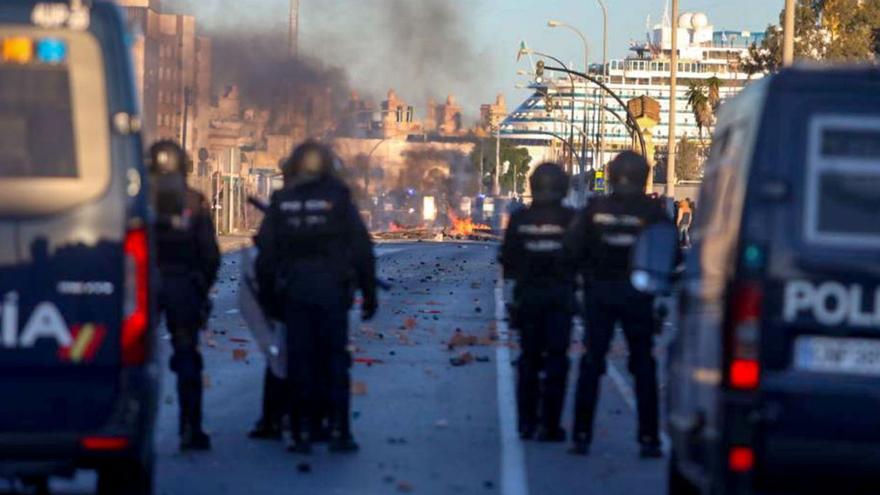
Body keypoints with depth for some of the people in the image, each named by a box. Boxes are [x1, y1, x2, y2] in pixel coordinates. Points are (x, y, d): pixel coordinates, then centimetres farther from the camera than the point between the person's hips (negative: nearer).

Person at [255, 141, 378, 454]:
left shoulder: (281, 202, 5)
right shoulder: (338, 199, 0)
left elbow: (266, 252, 5)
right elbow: (362, 249, -1)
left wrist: (270, 294, 12)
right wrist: (369, 293, 4)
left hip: (293, 290, 1)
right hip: (331, 289, -1)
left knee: (299, 361, 5)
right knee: (335, 359, 4)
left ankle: (302, 432, 3)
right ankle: (338, 431, 1)